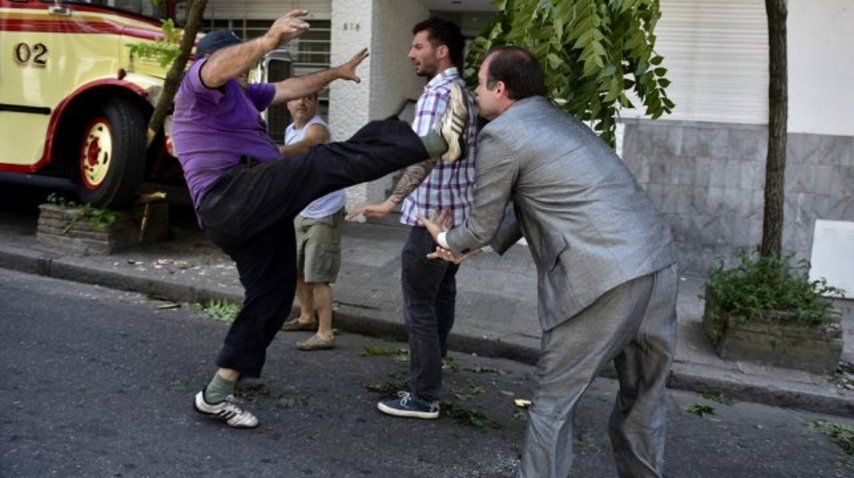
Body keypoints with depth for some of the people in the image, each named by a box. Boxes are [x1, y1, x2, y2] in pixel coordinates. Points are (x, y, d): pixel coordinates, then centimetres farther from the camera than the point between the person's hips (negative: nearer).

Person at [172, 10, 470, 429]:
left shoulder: (238, 94, 32)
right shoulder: (198, 83, 3)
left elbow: (289, 89, 41)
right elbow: (219, 67, -24)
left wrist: (336, 72, 45)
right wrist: (268, 41, -41)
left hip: (237, 218, 11)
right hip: (232, 194, -11)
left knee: (271, 296, 12)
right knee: (328, 164, -22)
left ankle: (217, 395, 19)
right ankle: (437, 140, -33)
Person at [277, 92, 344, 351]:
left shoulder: (317, 128, -20)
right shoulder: (290, 130, 8)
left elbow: (302, 146, -43)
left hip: (324, 213, -9)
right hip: (300, 212, 9)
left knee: (317, 276, -9)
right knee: (297, 270, 19)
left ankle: (325, 334, -2)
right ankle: (307, 317, 38)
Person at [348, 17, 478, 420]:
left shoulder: (436, 94, -16)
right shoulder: (467, 95, 14)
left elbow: (424, 157, -30)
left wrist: (390, 202, -38)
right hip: (458, 217, 10)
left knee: (419, 307, -2)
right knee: (441, 300, 18)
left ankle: (423, 398, 5)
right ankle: (430, 382, 31)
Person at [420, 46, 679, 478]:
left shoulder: (500, 134, -2)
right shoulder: (557, 118, 24)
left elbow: (482, 227, 5)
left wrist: (446, 239, 27)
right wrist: (469, 248, 35)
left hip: (602, 280, -8)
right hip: (659, 263, 8)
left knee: (553, 401, 7)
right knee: (644, 396, 22)